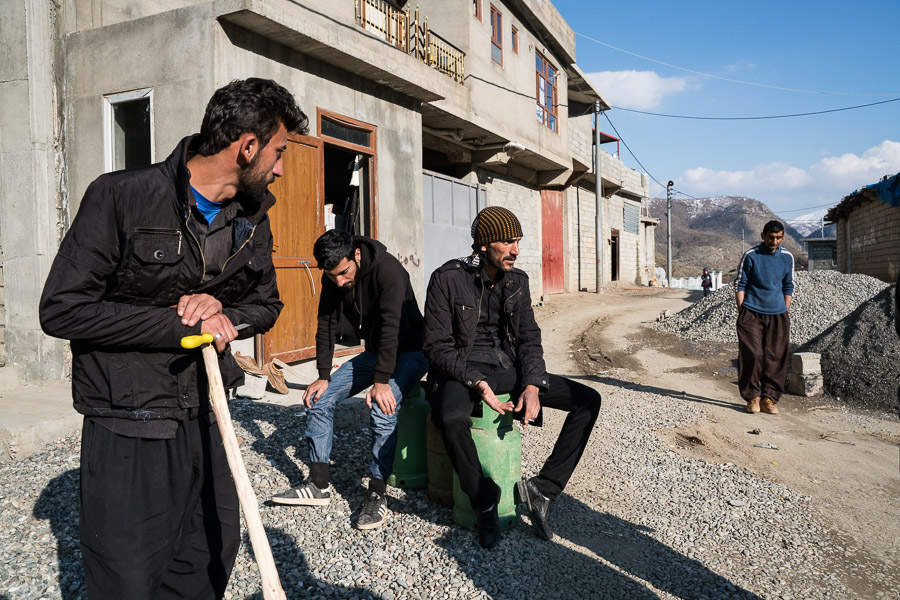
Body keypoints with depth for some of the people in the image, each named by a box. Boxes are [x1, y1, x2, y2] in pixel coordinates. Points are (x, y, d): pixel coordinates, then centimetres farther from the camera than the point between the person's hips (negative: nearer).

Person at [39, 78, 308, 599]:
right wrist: (180, 325, -18)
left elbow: (266, 305, 16)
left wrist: (223, 314, -7)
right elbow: (62, 308, -15)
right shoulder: (121, 196, -13)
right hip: (128, 432, -5)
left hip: (205, 421, 6)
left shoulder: (254, 220, 5)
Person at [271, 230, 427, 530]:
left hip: (410, 352, -7)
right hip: (374, 352, 7)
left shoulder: (387, 269, -28)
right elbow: (326, 324, 0)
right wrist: (323, 376, -6)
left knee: (383, 408, -31)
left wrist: (382, 381, -35)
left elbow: (391, 327, -32)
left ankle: (377, 495, -16)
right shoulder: (332, 279, -6)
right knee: (319, 397, -4)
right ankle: (318, 485, 4)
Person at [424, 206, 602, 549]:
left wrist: (532, 385, -12)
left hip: (507, 367, 5)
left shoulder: (517, 281, 5)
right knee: (451, 420, -39)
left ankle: (543, 487, -3)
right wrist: (477, 383, -24)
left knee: (589, 400, -7)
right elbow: (438, 346, -11)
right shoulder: (448, 279, -10)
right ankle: (485, 503, -13)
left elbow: (529, 338, 5)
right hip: (463, 370, -5)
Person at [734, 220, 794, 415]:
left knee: (775, 357, 1)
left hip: (777, 314, 3)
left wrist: (785, 312, 9)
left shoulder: (787, 257, 8)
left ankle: (769, 398, 11)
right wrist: (742, 312, -4)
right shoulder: (750, 255, -3)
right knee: (752, 355, -6)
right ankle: (753, 397, 6)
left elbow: (788, 286, 18)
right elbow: (740, 284, 1)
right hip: (752, 313, -3)